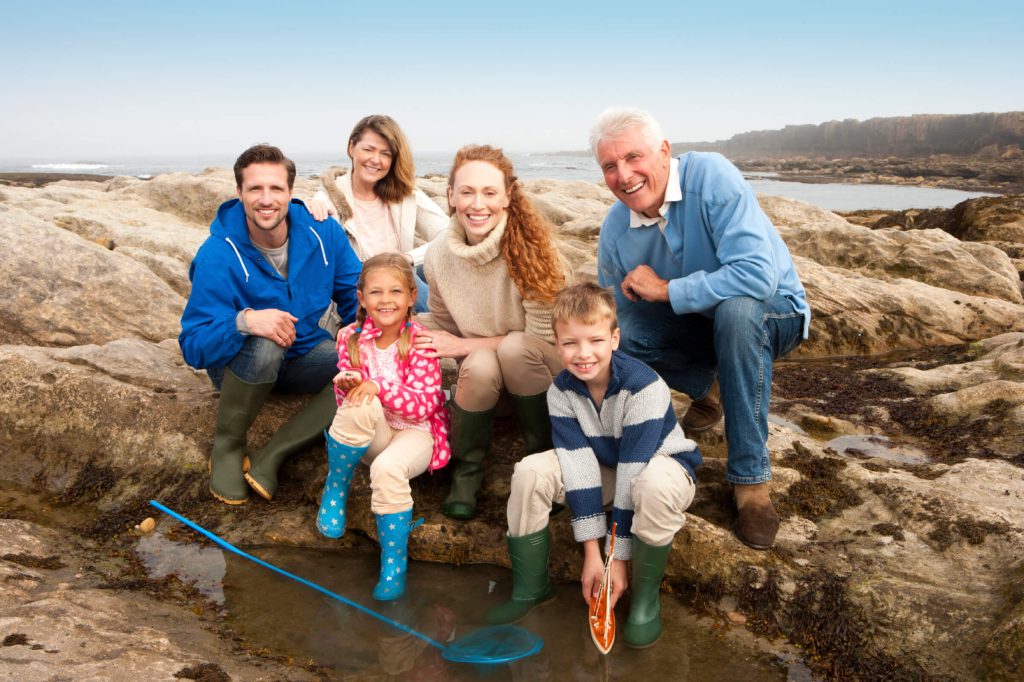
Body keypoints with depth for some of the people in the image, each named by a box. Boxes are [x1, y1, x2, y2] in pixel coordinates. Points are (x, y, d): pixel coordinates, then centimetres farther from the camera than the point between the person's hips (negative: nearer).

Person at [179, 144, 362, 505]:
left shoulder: (321, 233, -12)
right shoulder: (218, 256, -22)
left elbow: (357, 296, 1)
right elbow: (194, 346, -26)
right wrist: (244, 322, -44)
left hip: (306, 358, 4)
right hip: (242, 365, -3)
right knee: (265, 345, -38)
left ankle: (271, 456, -19)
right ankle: (227, 446, -10)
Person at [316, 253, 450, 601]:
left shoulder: (419, 340, -12)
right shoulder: (352, 338, -4)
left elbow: (423, 406, -18)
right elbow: (348, 401, -1)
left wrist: (378, 385, -28)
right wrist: (349, 387, -24)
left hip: (415, 432, -2)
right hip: (370, 434, 2)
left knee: (388, 469, -35)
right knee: (359, 407, -31)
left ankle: (394, 562, -14)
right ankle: (336, 487, -7)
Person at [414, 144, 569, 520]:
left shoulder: (533, 248, -22)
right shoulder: (438, 255, -10)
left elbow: (543, 338, -18)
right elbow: (446, 332, 5)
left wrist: (464, 345, -18)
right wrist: (472, 354, -14)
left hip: (535, 371, -2)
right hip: (483, 374, 2)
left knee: (515, 348, -34)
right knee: (479, 364, -32)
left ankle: (545, 455, -9)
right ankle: (467, 468, -5)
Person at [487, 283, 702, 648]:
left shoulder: (644, 386, -31)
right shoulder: (561, 391, -16)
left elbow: (632, 471, -31)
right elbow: (579, 464, -21)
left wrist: (619, 556, -28)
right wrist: (592, 550, -24)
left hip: (660, 462, -4)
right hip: (603, 466, 4)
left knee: (656, 484, -40)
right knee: (530, 474, -18)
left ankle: (646, 595, -15)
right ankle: (530, 587, 0)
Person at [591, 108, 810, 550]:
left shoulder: (711, 176, -26)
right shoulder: (615, 231, -9)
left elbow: (758, 274, -37)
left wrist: (666, 290, -29)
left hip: (774, 313, -4)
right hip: (700, 324, 5)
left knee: (736, 310, -38)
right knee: (622, 332, -21)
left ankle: (750, 476, -25)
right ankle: (708, 388, 10)